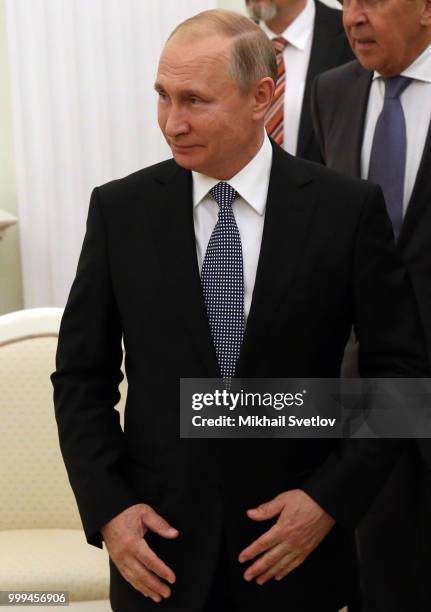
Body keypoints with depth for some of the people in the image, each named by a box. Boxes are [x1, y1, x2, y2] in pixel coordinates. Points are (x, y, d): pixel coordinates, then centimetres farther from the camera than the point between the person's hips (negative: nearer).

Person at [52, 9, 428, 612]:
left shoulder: (347, 209, -7)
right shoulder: (120, 209, -3)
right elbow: (81, 376, 2)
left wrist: (332, 498, -10)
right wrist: (107, 507, -8)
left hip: (297, 543, -1)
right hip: (160, 547, 1)